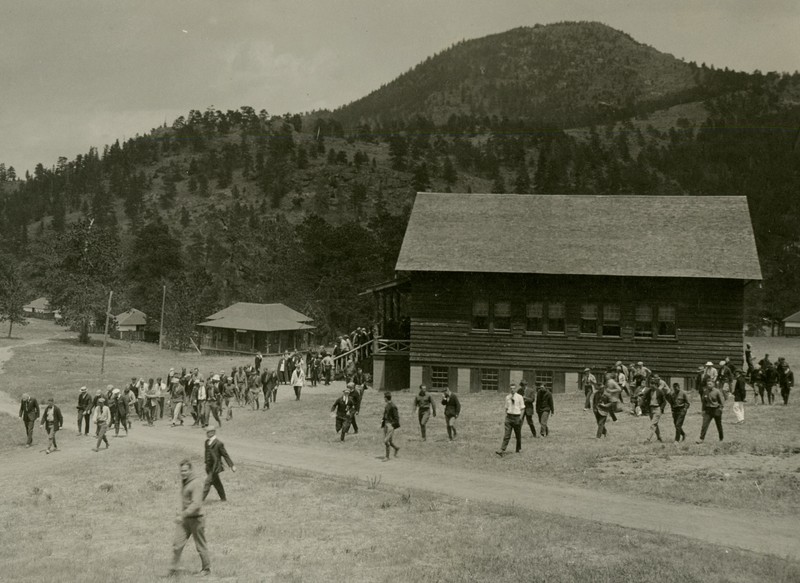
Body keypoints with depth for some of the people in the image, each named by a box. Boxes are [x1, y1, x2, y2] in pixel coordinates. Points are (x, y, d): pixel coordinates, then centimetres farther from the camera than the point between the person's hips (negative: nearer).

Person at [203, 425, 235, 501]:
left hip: (215, 468, -8)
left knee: (208, 483, -9)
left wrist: (231, 466, -8)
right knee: (216, 483, 18)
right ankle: (223, 498, 32)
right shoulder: (207, 442, 6)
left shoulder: (219, 444, -16)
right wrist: (206, 464, 22)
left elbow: (225, 455, -11)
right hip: (209, 467, 8)